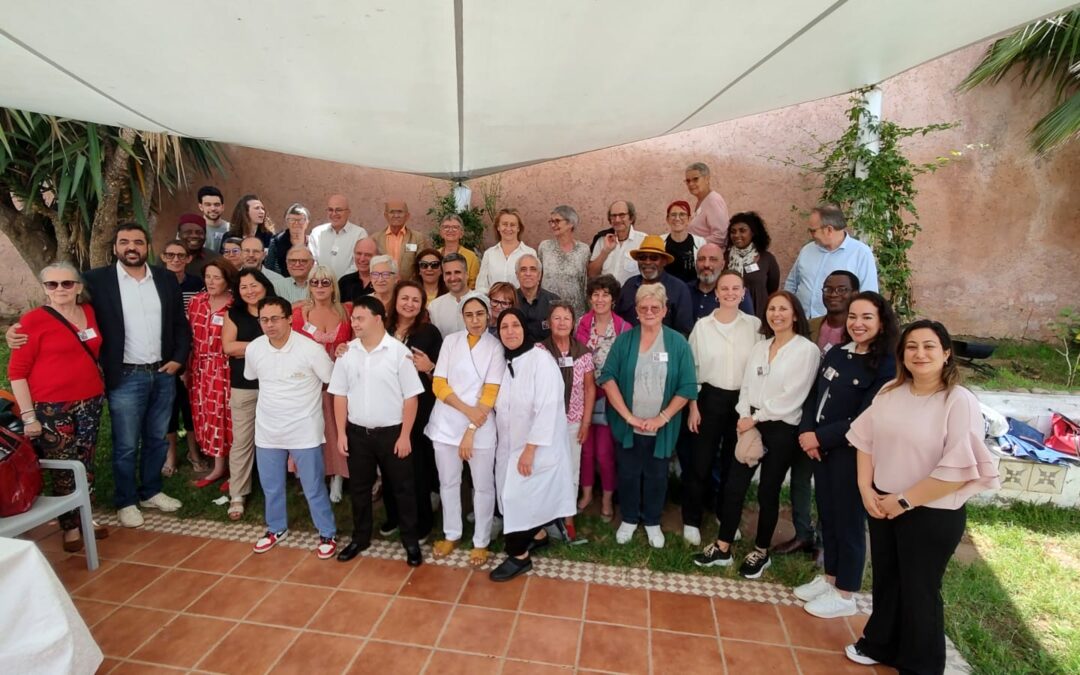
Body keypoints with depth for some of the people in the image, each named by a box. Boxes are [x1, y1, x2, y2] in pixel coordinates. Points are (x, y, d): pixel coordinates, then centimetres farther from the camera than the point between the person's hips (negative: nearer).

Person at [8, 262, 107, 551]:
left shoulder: (89, 312, 5)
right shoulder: (34, 320, -9)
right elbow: (16, 371, -8)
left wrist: (100, 389, 10)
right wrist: (28, 416, -10)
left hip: (90, 403, 4)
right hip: (52, 408, -4)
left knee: (86, 464, 13)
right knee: (64, 469, 7)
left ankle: (84, 517, 29)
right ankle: (70, 527, 23)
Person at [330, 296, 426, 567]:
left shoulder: (399, 352, -11)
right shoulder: (347, 352, 0)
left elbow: (410, 397, -9)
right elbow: (340, 395, 6)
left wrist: (405, 435, -11)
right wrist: (341, 433, 2)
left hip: (391, 432, -4)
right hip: (357, 432, 4)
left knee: (402, 488, 8)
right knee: (359, 488, 17)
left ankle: (410, 540, 25)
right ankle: (360, 537, 37)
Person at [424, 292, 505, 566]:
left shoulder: (496, 347, -5)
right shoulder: (451, 340, 3)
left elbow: (491, 393, -9)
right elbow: (438, 385, -1)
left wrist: (470, 431, -13)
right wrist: (467, 409, -15)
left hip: (481, 427, -3)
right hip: (446, 423, 3)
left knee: (483, 486, 8)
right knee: (448, 482, 15)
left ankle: (481, 541, 27)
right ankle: (451, 534, 35)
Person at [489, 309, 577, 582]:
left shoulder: (541, 359, -18)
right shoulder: (504, 361, 5)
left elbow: (547, 407, -22)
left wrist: (530, 449, -21)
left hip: (537, 446, -7)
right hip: (509, 444, 7)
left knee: (517, 497, -4)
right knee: (511, 495, 13)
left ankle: (519, 556, 15)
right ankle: (537, 534, 38)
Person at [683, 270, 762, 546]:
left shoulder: (755, 325, -2)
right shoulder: (703, 326, -3)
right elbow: (691, 368, 0)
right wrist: (693, 406, -3)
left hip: (743, 399, 2)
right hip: (710, 398, -1)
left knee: (734, 462, 16)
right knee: (700, 462, 4)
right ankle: (691, 520, 21)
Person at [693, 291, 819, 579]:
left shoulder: (807, 350, -8)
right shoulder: (759, 347, 10)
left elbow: (791, 398, -14)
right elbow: (746, 387, 7)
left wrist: (755, 419, -11)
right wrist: (745, 419, -7)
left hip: (781, 430, -5)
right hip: (749, 425, 5)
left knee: (767, 492, 8)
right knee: (734, 487, 6)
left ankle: (761, 552, 28)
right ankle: (722, 548, 19)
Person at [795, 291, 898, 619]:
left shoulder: (886, 367, -13)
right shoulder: (835, 355, 6)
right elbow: (813, 397, 7)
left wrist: (819, 437, -15)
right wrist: (806, 433, -8)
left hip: (854, 455, -6)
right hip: (822, 450, 6)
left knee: (849, 521, 7)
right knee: (827, 516, 17)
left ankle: (845, 595, 24)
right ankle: (829, 577, 35)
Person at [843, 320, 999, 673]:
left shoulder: (960, 402, -17)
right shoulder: (890, 392, 0)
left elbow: (960, 469, -22)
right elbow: (865, 439, 5)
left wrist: (904, 501, -18)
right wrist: (866, 488, -4)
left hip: (933, 515, -5)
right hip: (882, 505, 5)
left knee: (918, 589, 12)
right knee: (885, 578, 21)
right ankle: (880, 643, 42)